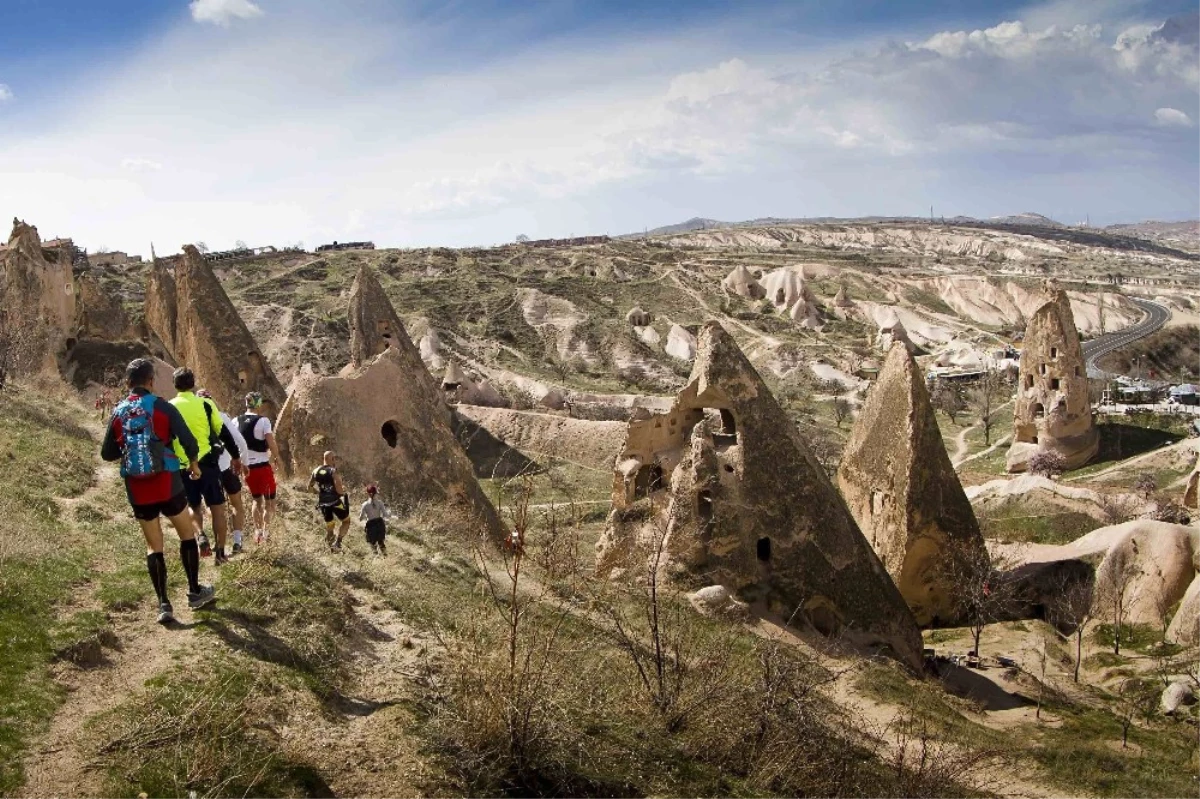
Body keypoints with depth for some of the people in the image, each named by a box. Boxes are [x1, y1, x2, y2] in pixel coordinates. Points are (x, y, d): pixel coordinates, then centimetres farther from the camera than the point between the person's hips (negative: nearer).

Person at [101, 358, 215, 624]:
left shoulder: (118, 413, 4)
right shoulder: (162, 407, -7)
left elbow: (107, 454, 9)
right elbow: (189, 441, -13)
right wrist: (193, 463, 7)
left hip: (137, 490, 3)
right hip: (167, 484, -3)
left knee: (153, 546, 12)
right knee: (187, 534, 16)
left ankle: (163, 604, 9)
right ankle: (195, 592, 21)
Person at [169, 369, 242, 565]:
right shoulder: (205, 404, -4)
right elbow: (224, 433, -1)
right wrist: (236, 456, 10)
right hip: (206, 463, -3)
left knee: (193, 506, 21)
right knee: (217, 509, 7)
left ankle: (201, 535, -6)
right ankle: (220, 553, 6)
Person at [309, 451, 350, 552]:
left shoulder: (316, 471, 4)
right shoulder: (334, 472, -14)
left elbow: (309, 487, 11)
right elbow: (339, 490, -21)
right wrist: (345, 492, 0)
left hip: (323, 503, 5)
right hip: (335, 502, -5)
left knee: (329, 527, 20)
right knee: (346, 521, 13)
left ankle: (330, 547, 22)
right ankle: (337, 543, -2)